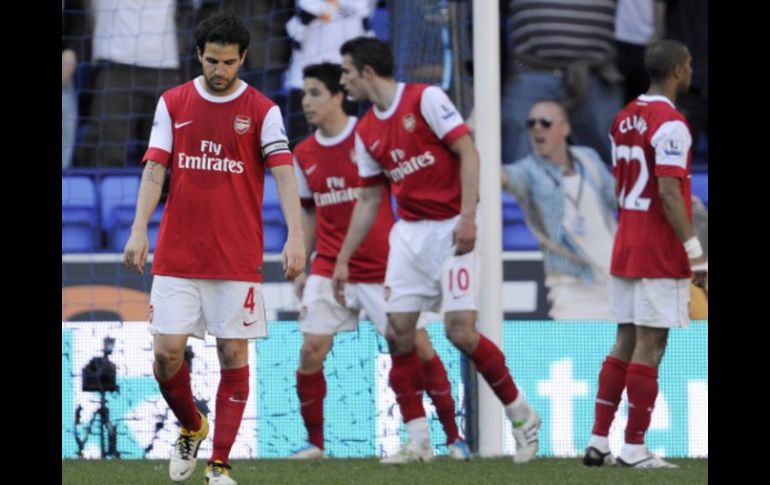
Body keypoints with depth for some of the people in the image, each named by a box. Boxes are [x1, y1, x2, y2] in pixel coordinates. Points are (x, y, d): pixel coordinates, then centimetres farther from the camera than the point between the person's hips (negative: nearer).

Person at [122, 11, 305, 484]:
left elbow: (283, 174, -10)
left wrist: (295, 236, -23)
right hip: (176, 256, 2)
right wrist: (139, 230, -9)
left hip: (238, 258, -2)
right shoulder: (173, 103, 6)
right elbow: (154, 170, 3)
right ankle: (191, 428, 24)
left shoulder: (262, 111, -1)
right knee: (167, 351, -4)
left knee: (233, 353, -1)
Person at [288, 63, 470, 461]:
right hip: (329, 269, 3)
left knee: (418, 346, -3)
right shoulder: (303, 154, 6)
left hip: (383, 266, -3)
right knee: (311, 350, -8)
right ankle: (314, 442, 6)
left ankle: (453, 437, 9)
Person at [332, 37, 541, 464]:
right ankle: (418, 441, 3)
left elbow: (467, 153, -13)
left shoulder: (426, 99, -9)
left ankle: (521, 415, 4)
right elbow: (368, 201, 18)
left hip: (450, 231, -7)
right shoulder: (367, 132, 12)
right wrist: (343, 260, 16)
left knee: (460, 331, -15)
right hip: (409, 234, 7)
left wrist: (467, 216, -22)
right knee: (398, 332, -4)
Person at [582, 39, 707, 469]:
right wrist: (695, 251, -19)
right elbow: (668, 192, -20)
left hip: (627, 245, 8)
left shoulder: (625, 119, 12)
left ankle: (599, 442, 11)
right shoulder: (670, 124, -15)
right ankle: (634, 448, -3)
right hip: (661, 252, -8)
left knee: (626, 343, 12)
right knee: (650, 346, -4)